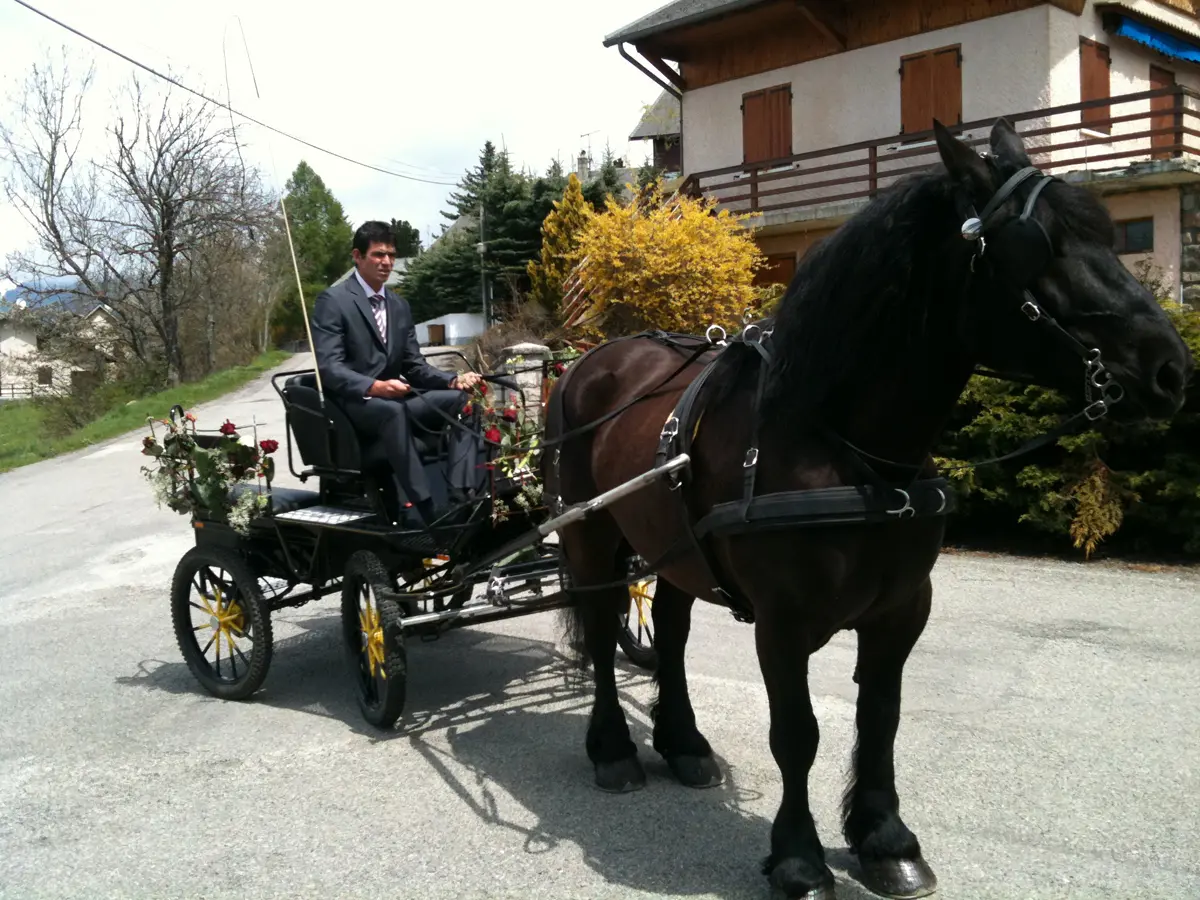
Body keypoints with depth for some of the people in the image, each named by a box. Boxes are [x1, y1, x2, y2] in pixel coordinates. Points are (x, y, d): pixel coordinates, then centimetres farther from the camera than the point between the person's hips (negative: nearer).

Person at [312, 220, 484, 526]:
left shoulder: (400, 306, 15)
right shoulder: (333, 300, -6)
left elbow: (415, 366, 13)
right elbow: (328, 367, -16)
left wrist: (454, 380, -8)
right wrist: (375, 387, -33)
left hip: (394, 399, 7)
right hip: (352, 404, -7)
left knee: (462, 399, -17)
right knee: (393, 411, -40)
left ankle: (461, 496, -29)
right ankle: (427, 513, -42)